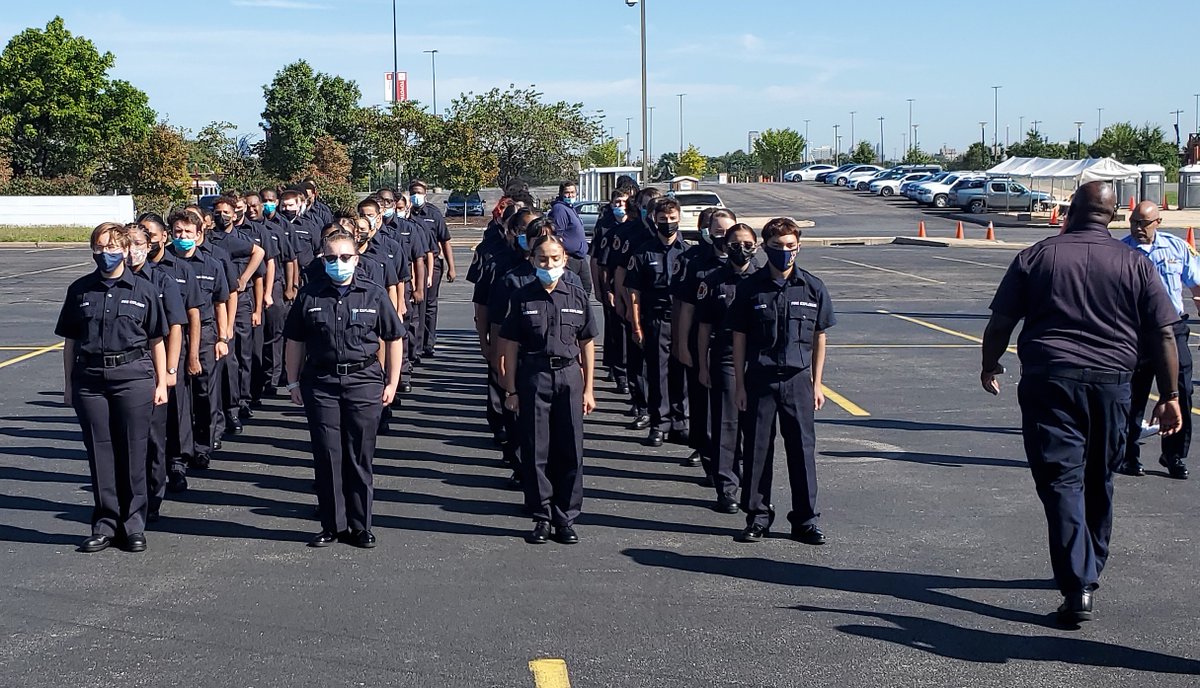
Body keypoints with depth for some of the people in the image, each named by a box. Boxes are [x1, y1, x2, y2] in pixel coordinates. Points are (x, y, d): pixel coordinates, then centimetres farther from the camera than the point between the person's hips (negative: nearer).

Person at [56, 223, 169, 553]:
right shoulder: (80, 290, 8)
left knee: (133, 452, 2)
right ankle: (105, 523, 14)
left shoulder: (143, 290, 4)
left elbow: (157, 340, 7)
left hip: (133, 377, -2)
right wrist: (68, 384, 9)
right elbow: (69, 341, 12)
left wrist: (161, 383, 2)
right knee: (99, 452, 5)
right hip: (89, 379, 2)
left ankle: (133, 524, 12)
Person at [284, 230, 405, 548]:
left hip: (364, 382, -1)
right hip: (320, 384, 1)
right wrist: (293, 382, 8)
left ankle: (360, 526, 14)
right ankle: (332, 525, 13)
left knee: (360, 458, 4)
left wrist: (392, 383, 4)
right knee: (327, 456, 3)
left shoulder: (374, 294, 1)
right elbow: (295, 342, 11)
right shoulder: (309, 295, 4)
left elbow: (393, 339, 6)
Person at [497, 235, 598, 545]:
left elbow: (587, 344, 8)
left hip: (569, 376, 1)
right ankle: (541, 517, 15)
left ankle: (566, 517, 14)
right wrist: (511, 389, 0)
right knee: (535, 451, 4)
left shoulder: (577, 296, 3)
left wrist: (588, 388, 6)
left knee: (570, 450, 3)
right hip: (533, 377, -1)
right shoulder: (522, 297, -1)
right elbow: (510, 345, 2)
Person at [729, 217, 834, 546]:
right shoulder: (750, 288, -1)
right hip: (759, 380, 0)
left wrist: (816, 384, 6)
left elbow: (819, 338, 7)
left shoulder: (813, 288, 2)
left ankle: (805, 520, 12)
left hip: (798, 380, 0)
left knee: (802, 448, 3)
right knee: (757, 449, 5)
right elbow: (739, 338, 2)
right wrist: (739, 384, 0)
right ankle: (758, 517, 16)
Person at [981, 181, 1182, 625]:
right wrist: (1169, 396, 8)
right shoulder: (1136, 264, 5)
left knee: (1062, 481, -4)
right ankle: (1089, 574, 32)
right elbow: (1163, 335, 2)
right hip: (1111, 386, 2)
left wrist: (989, 366, 19)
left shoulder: (1037, 256, 2)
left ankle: (1078, 587, -14)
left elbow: (1001, 322, 2)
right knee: (1098, 482, 18)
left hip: (1048, 381, -2)